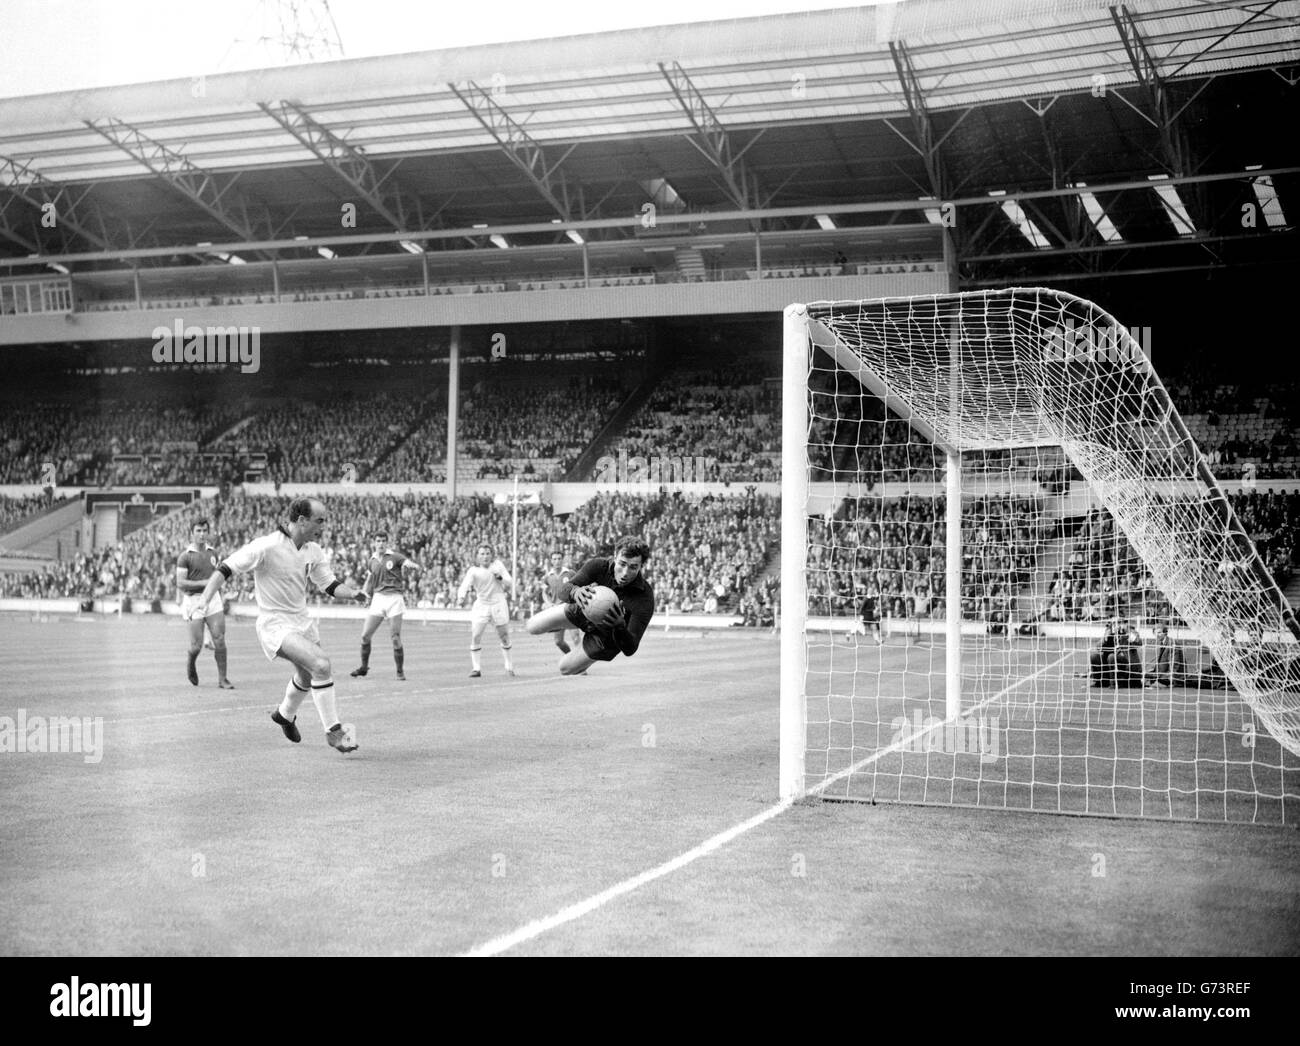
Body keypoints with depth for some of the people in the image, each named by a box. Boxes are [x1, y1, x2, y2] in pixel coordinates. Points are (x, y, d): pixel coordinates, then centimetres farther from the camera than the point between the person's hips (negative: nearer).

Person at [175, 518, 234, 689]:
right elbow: (180, 583, -13)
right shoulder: (185, 556, -6)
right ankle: (191, 665, 31)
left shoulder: (213, 553, 11)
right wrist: (204, 583, -20)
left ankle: (222, 679, 0)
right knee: (197, 645, -2)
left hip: (212, 599, 4)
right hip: (193, 602, -4)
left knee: (219, 641, -6)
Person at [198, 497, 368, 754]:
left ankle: (285, 715, 56)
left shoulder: (313, 551, 1)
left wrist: (353, 593, -12)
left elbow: (330, 585, 8)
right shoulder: (267, 547, -20)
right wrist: (204, 600, -29)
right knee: (321, 664, -25)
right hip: (275, 625, -8)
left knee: (307, 676, 25)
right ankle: (333, 732, -14)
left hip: (302, 622, 8)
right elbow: (225, 569, -18)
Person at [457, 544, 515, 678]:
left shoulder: (497, 564, -1)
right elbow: (465, 585, -25)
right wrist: (461, 597, -45)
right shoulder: (473, 571, -10)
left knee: (504, 636, 7)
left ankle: (509, 666, 25)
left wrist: (500, 577, -21)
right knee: (475, 637, -10)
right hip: (481, 606, -1)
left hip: (499, 604, 1)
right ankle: (477, 669, -2)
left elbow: (509, 581, 1)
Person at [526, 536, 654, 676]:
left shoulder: (645, 597, -40)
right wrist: (575, 592, -66)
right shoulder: (599, 565, -33)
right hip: (583, 610, 2)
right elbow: (564, 591, -41)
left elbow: (630, 650, -40)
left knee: (566, 668, 8)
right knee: (534, 627, -1)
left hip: (606, 636, -2)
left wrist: (620, 626, -62)